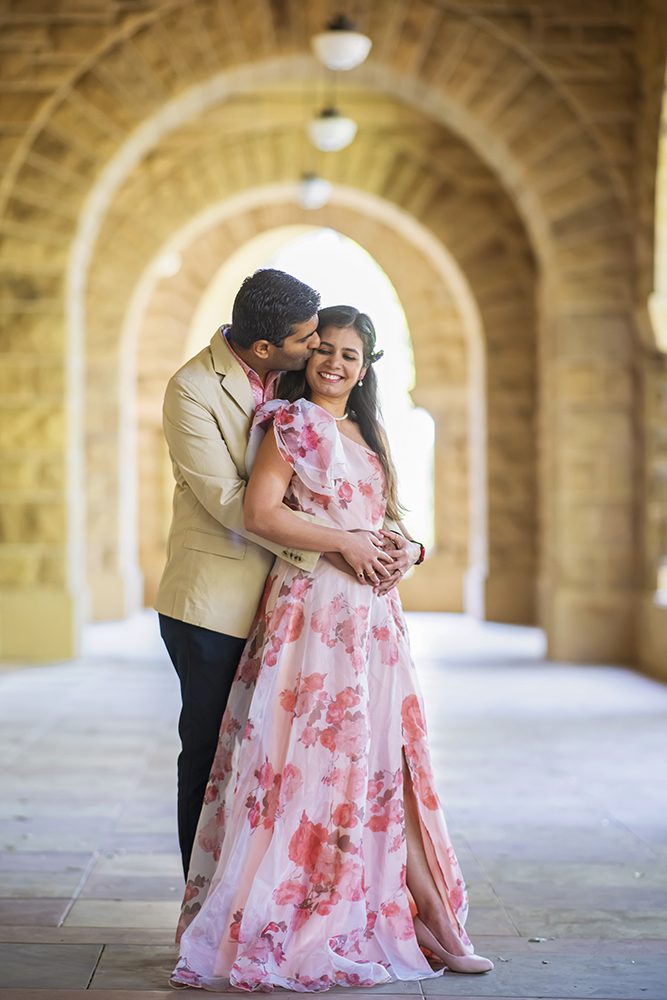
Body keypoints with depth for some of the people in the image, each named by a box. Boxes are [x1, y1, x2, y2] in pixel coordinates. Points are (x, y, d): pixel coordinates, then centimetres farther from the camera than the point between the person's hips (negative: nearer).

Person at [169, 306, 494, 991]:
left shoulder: (365, 433, 20)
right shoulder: (290, 423, -3)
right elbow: (261, 513, -15)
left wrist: (396, 548, 9)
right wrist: (344, 544, -14)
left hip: (372, 613, 8)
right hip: (313, 607, -7)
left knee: (377, 759, 7)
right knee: (311, 753, -9)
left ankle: (395, 914, 11)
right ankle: (286, 925, -2)